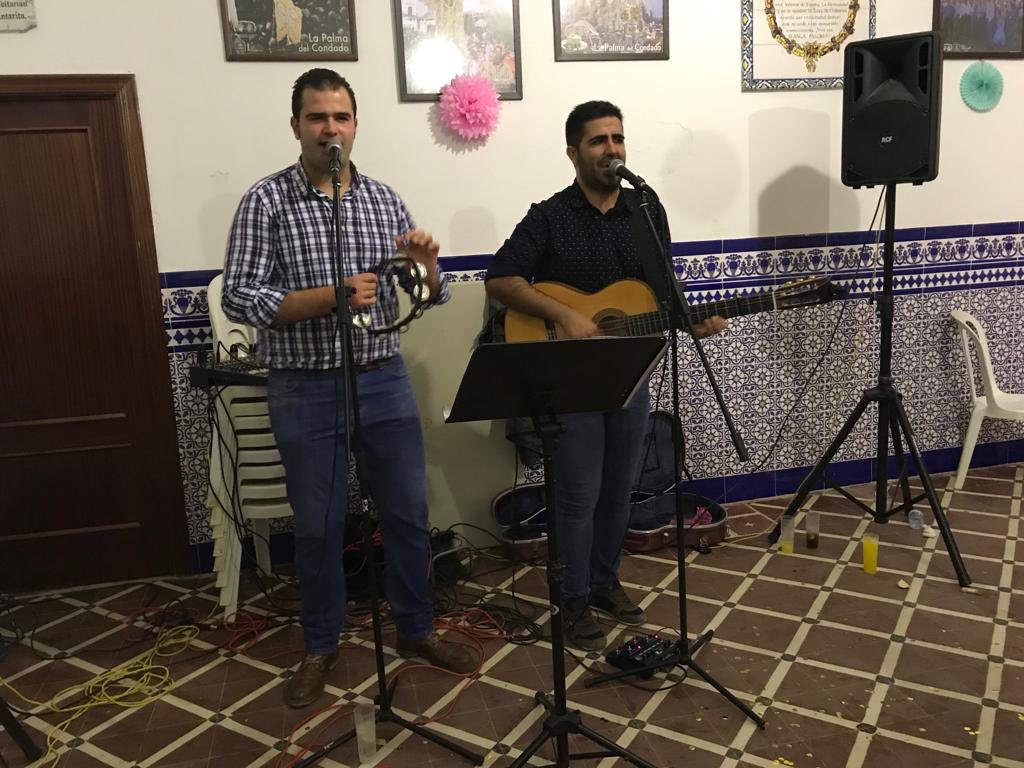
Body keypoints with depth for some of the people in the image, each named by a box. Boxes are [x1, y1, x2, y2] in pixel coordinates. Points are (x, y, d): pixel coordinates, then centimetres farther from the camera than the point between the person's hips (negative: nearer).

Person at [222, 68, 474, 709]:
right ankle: (321, 645, 31)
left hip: (384, 379, 3)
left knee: (409, 512, 11)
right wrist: (331, 296, -24)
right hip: (305, 390, -3)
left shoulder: (385, 199, 5)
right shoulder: (266, 201, -6)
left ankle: (417, 628, 32)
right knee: (318, 524, 10)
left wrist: (427, 264, -17)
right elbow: (239, 299, -13)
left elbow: (432, 299, 6)